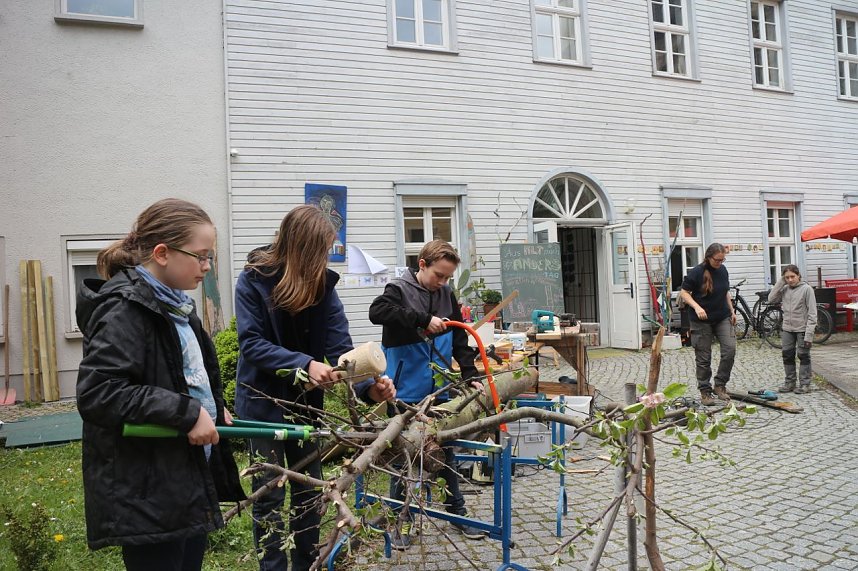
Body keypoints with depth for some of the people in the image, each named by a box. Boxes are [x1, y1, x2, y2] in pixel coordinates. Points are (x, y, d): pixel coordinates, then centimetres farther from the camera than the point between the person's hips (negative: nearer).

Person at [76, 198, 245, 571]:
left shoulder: (173, 304, 11)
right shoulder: (124, 308, -17)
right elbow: (95, 393, -26)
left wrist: (211, 407, 9)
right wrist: (186, 412, -26)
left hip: (189, 482, 9)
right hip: (147, 495, -9)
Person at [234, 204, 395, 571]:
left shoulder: (323, 284, -6)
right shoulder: (253, 281, -15)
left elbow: (341, 347, -12)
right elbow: (251, 343, -20)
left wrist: (370, 384, -30)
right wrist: (304, 363, -34)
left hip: (306, 403, 4)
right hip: (263, 401, -4)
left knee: (309, 492, 15)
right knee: (270, 495, 4)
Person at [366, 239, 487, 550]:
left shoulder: (447, 296, 8)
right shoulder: (399, 289, -8)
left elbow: (460, 340, 11)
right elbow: (377, 311, -29)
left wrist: (470, 375, 2)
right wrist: (423, 319, -29)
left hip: (440, 392, 5)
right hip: (406, 392, -4)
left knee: (445, 451, 15)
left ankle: (457, 511, 31)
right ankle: (401, 520, 22)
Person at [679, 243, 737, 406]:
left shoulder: (723, 270, 6)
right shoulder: (696, 272, -13)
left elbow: (726, 292, 19)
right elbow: (684, 292, -10)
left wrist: (732, 311, 15)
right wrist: (697, 307, -23)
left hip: (723, 318, 5)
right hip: (702, 321, -5)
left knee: (730, 349, -10)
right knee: (703, 358, 2)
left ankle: (720, 385, 7)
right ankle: (705, 392, 14)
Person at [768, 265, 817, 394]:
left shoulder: (806, 289, -11)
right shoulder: (784, 289, 4)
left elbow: (812, 313, -13)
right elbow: (771, 299, -5)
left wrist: (809, 333, -18)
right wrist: (781, 282, -6)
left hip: (802, 329, -5)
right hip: (787, 329, 5)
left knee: (803, 357, 6)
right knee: (787, 356, 10)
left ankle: (804, 384, 14)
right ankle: (789, 383, 21)